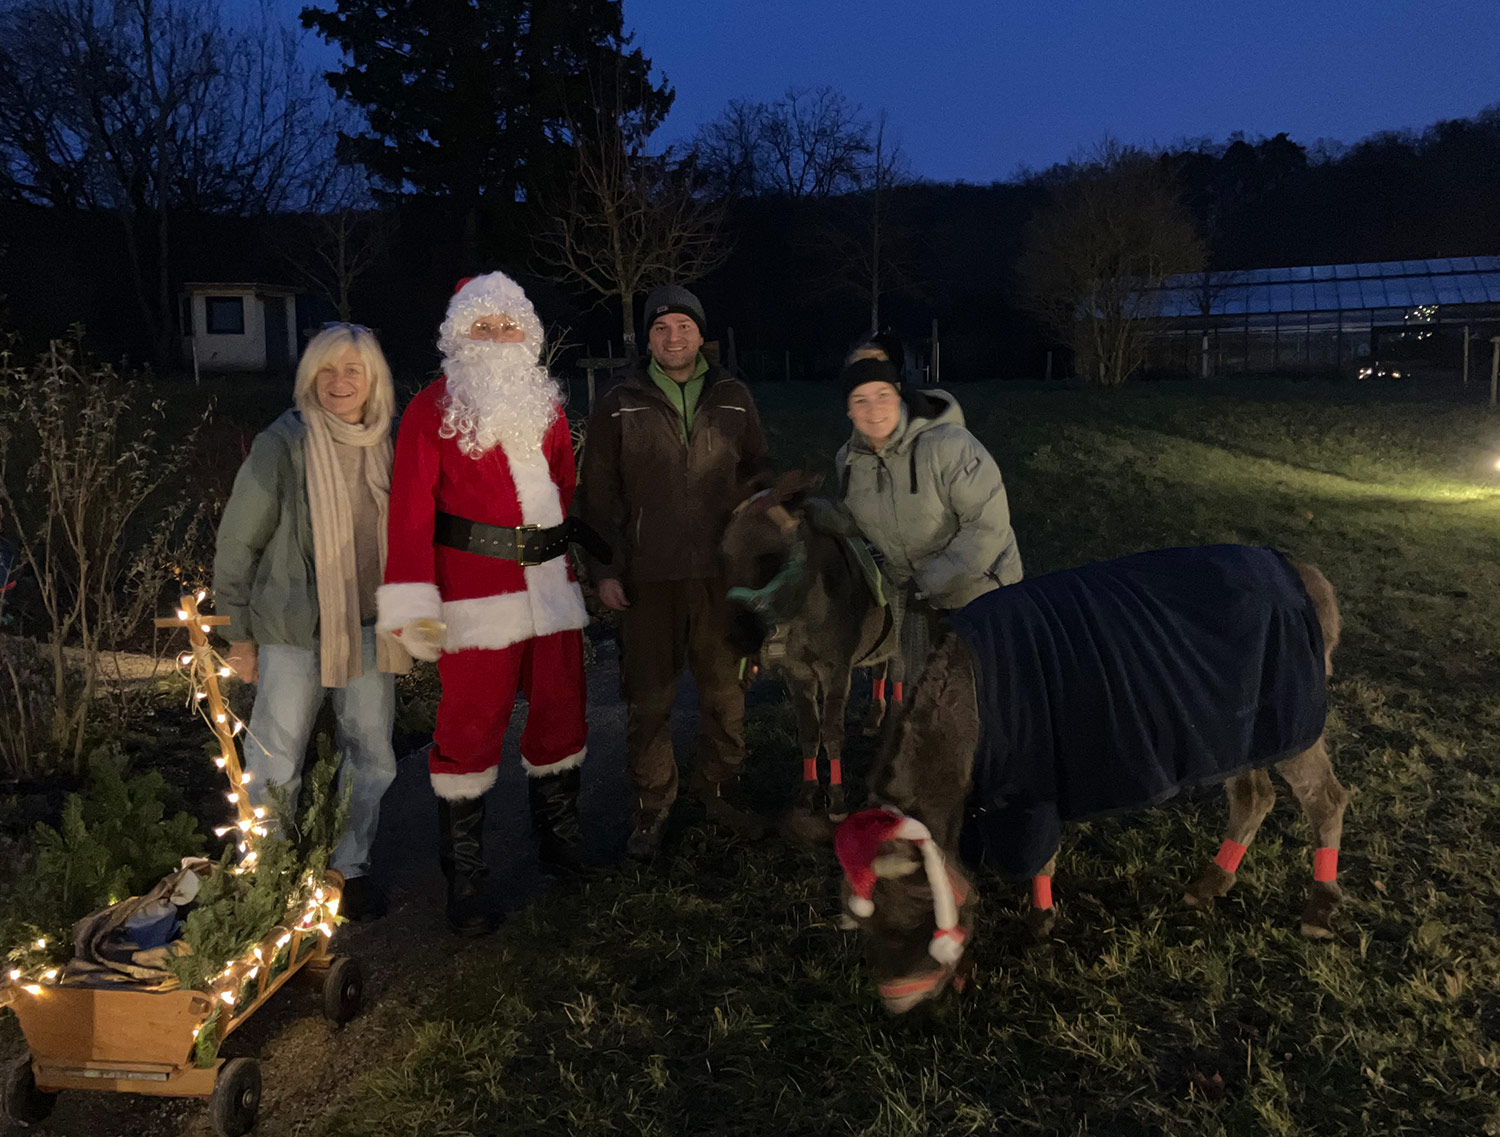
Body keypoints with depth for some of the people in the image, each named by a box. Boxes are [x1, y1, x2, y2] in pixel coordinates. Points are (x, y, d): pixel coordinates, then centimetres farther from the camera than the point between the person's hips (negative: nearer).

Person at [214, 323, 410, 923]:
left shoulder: (385, 446, 5)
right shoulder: (282, 445, -8)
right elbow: (237, 543, -4)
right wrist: (238, 634, -3)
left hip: (370, 631, 4)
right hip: (294, 632, -4)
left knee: (372, 757, 10)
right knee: (274, 767, 3)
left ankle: (350, 867, 29)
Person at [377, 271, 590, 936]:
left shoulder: (545, 405, 14)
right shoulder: (431, 409, -1)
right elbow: (411, 507, -7)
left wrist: (577, 566, 16)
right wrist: (415, 604, -14)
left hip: (548, 582, 5)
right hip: (475, 587, -5)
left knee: (560, 711, 13)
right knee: (471, 724, -2)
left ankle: (560, 843, 33)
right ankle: (463, 877, 11)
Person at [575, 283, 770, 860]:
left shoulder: (733, 398, 7)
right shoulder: (620, 406, 2)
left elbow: (757, 477, 14)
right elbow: (598, 494, 3)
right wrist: (605, 569, -2)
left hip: (720, 573, 2)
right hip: (648, 575, -1)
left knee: (726, 690, 10)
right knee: (649, 698, 5)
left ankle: (723, 792, 28)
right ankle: (650, 809, 19)